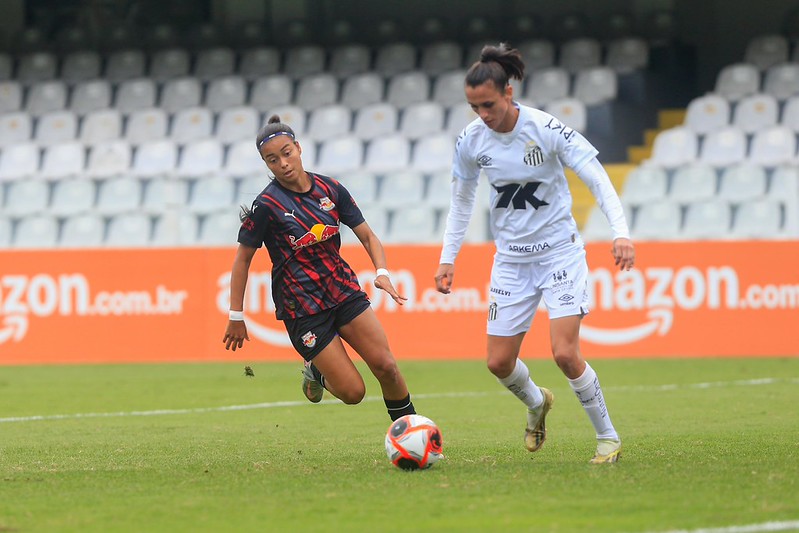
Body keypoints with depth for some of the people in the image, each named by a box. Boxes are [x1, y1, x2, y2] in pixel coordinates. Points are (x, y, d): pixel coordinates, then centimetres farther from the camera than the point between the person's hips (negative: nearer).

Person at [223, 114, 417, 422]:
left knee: (386, 366, -9)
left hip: (343, 290, 4)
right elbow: (243, 259, -3)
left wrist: (382, 273, -12)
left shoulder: (331, 189, 0)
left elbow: (367, 236, 6)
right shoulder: (266, 206, -12)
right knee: (353, 392, -7)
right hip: (301, 309, -4)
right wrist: (236, 317, -2)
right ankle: (316, 372, 26)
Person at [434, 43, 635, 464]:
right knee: (499, 362, 2)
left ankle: (608, 437, 2)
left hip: (559, 250, -4)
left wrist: (621, 232, -27)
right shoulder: (471, 141, -5)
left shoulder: (547, 129, -18)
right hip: (511, 259, 4)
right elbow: (461, 201, 11)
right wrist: (447, 259, 8)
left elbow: (597, 180, -15)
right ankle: (536, 404, 36)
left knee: (565, 353, -17)